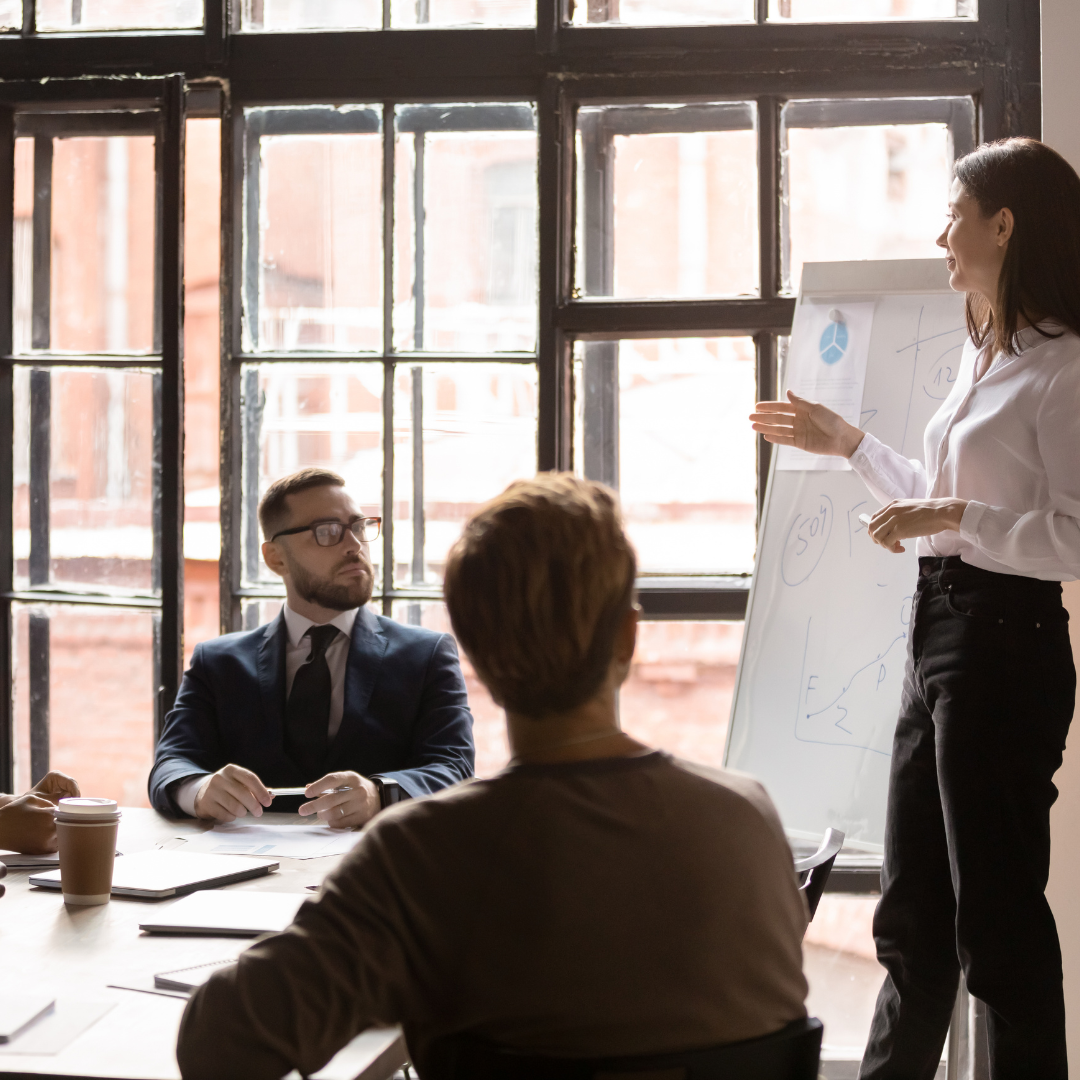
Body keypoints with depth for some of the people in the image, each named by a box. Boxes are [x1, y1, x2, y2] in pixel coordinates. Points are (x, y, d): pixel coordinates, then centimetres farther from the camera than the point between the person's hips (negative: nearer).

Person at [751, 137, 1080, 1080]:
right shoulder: (981, 360, 15)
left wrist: (953, 519, -23)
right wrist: (849, 445, 29)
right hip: (938, 629, 9)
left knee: (997, 912, -1)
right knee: (913, 910, 17)